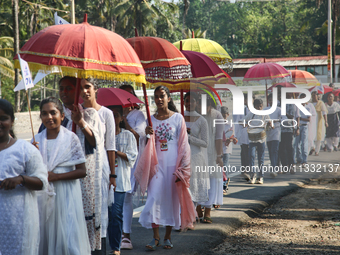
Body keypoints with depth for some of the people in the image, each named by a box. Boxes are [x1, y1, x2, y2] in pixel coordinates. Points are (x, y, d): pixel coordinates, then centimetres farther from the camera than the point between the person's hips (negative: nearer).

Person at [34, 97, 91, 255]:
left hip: (66, 194, -3)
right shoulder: (37, 140, 7)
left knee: (67, 238, -4)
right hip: (43, 195, 3)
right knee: (45, 235, 5)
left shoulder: (70, 138, -3)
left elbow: (82, 171, -5)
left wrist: (55, 176, -14)